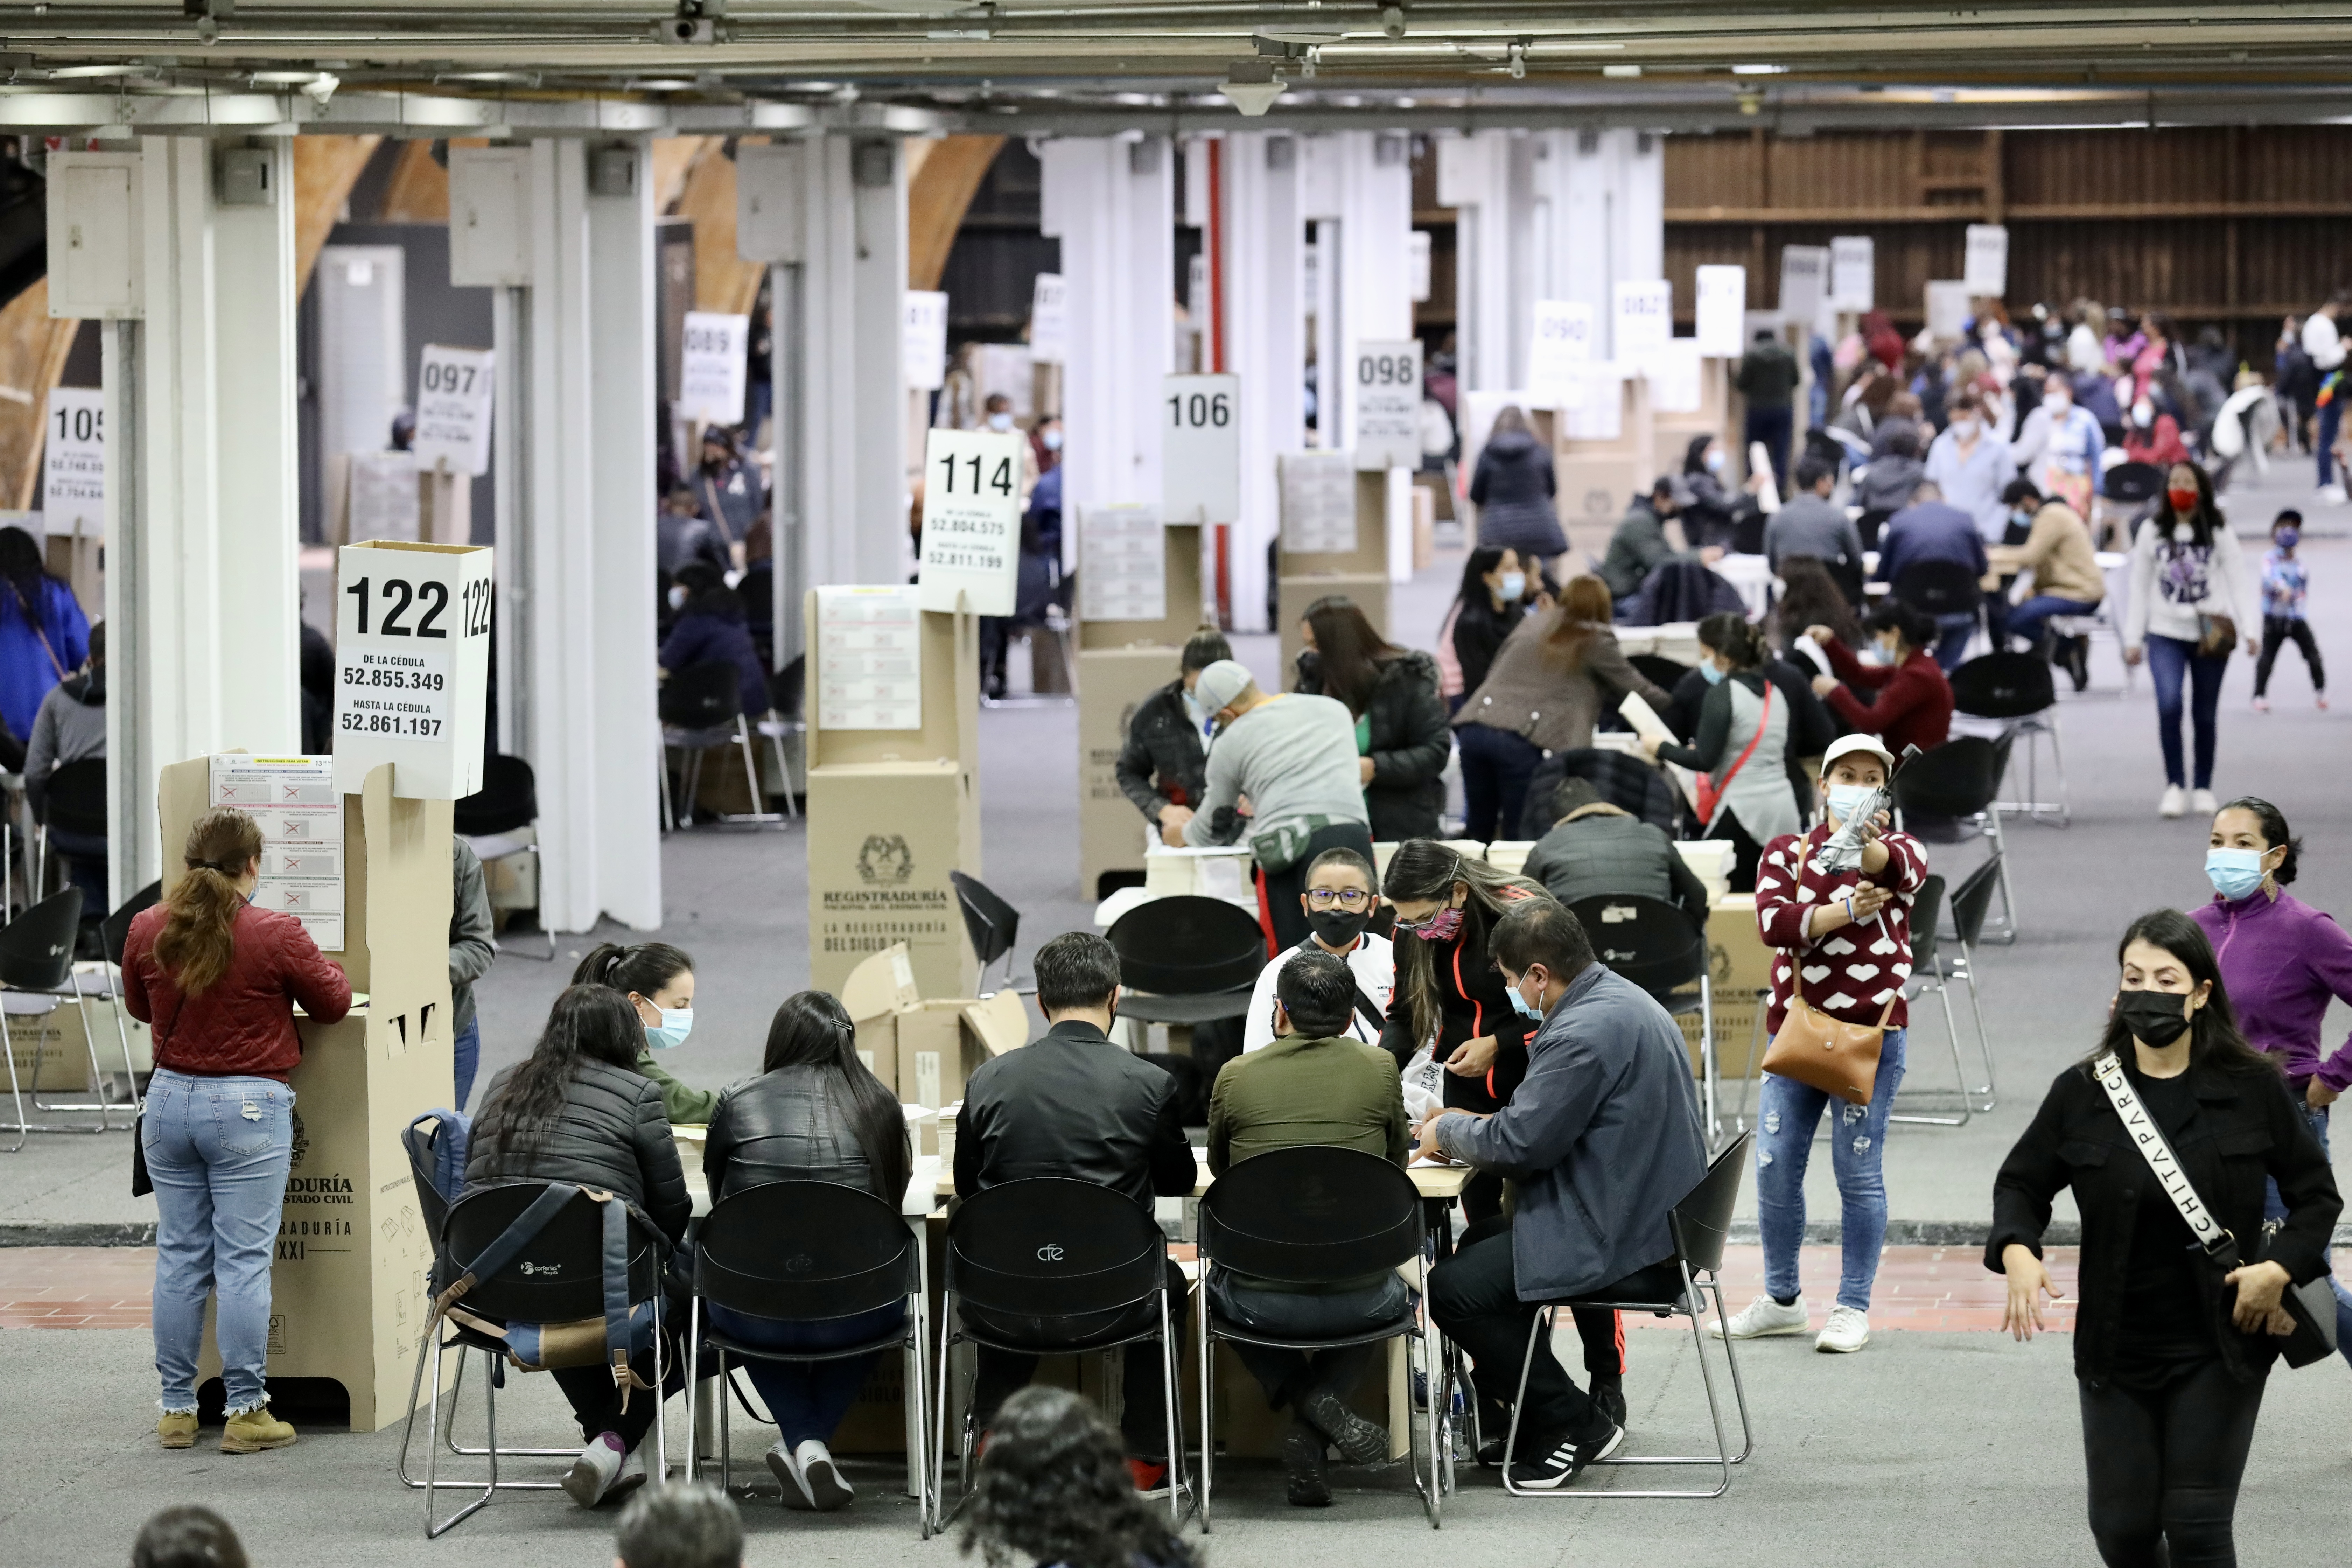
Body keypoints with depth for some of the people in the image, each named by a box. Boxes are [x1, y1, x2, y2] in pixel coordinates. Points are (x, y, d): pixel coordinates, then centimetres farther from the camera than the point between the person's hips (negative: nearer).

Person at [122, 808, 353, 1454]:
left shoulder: (147, 931, 0)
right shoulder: (277, 935, -13)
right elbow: (333, 1004, 1)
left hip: (170, 1099, 4)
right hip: (249, 1108, -4)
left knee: (179, 1257, 10)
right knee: (244, 1261, -1)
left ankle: (177, 1408, 13)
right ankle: (246, 1412, 0)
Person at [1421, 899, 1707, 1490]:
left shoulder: (1585, 1033, -23)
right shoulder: (1619, 998, 12)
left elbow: (1519, 1141, -21)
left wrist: (1447, 1133, -2)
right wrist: (1468, 1126, 14)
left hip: (1628, 1241, -11)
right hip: (1657, 1215, 11)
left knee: (1453, 1291, -11)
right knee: (1478, 1243, 26)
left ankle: (1578, 1424, 0)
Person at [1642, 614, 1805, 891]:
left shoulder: (1723, 693, -8)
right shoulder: (1774, 693, 15)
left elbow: (1704, 761, -13)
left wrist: (1662, 749, 2)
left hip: (1743, 810, -8)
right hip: (1784, 808, 8)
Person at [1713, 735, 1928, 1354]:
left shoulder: (1902, 850, 3)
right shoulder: (1788, 853, 9)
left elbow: (1901, 867, -25)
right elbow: (1775, 920, -10)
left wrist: (1870, 848, -48)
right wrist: (1849, 912, -23)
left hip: (1871, 1031, -3)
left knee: (1859, 1171, -4)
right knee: (1775, 1166, 3)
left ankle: (1853, 1308, 5)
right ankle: (1782, 1301, 18)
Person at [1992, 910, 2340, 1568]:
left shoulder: (2251, 1088, -5)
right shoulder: (2083, 1093, -2)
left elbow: (2316, 1194, 4)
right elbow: (2022, 1184, 8)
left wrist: (2280, 1269, -13)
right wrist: (2016, 1252, -13)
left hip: (2219, 1347, -2)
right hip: (2117, 1349, 2)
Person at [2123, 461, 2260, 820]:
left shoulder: (2218, 532, 3)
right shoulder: (2152, 531, 7)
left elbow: (2238, 583, 0)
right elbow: (2140, 587, 9)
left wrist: (2250, 631, -9)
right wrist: (2133, 638, 5)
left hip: (2210, 634, 0)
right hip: (2166, 632, 0)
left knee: (2206, 714, 5)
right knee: (2169, 704, -19)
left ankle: (2204, 788, 19)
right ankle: (2174, 786, -10)